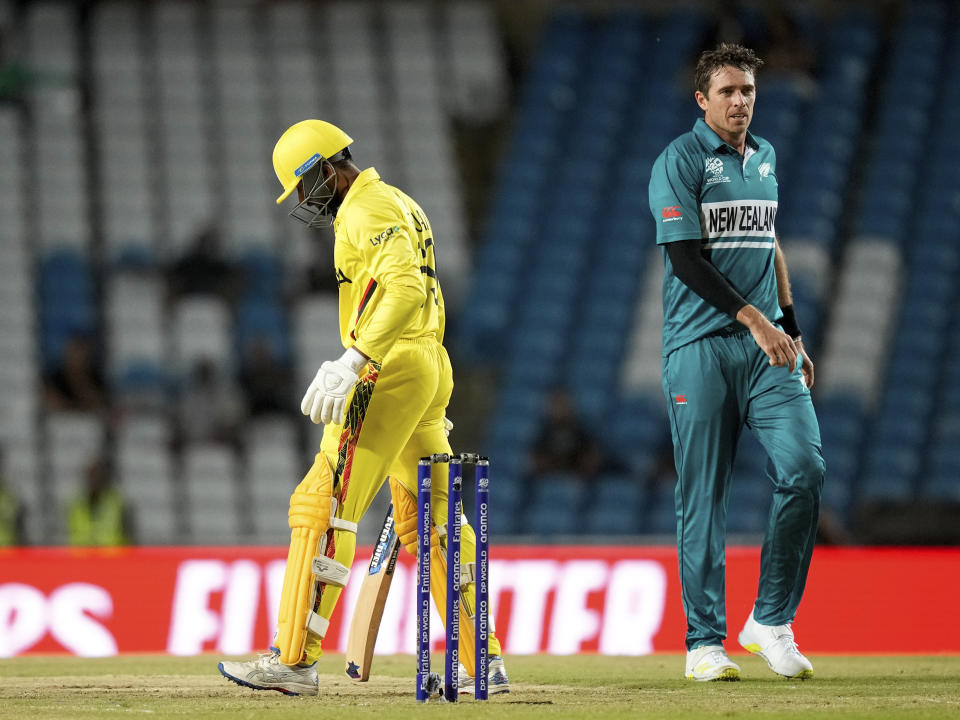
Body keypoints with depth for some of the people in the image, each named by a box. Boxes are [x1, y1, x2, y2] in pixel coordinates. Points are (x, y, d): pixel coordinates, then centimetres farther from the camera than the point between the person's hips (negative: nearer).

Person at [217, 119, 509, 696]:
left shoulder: (368, 209, -10)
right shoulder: (403, 205, 23)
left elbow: (404, 290, -27)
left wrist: (353, 361, -36)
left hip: (388, 372, -10)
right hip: (430, 369, 10)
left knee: (324, 508, -11)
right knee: (430, 523, 13)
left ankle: (295, 658, -15)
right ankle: (484, 664, 13)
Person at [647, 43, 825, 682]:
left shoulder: (765, 157, 17)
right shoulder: (680, 161, -4)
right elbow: (685, 257, -12)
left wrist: (793, 333, 21)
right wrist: (753, 318, -19)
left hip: (767, 346, 5)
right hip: (701, 347, -5)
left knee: (805, 468, -10)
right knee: (703, 496, -3)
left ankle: (771, 622, 0)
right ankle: (705, 642, 2)